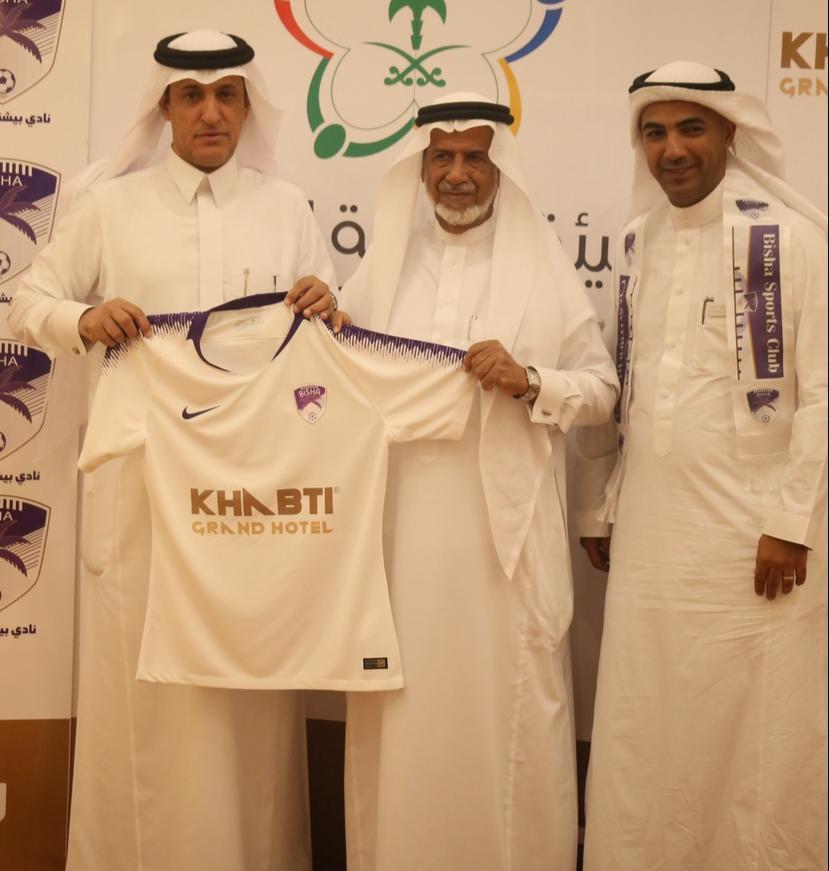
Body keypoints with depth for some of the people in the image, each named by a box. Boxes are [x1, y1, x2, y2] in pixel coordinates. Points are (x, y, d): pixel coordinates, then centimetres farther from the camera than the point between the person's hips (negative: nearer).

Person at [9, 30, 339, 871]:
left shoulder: (286, 208, 9)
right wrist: (84, 319, -14)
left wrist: (326, 310, -11)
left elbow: (327, 334, 12)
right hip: (143, 479, -1)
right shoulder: (109, 204, 5)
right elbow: (26, 304, 7)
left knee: (252, 682, 6)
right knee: (144, 677, 3)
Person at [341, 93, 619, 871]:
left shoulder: (545, 268, 4)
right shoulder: (382, 265, 11)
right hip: (402, 525, 2)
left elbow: (602, 388, 4)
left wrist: (530, 382, -13)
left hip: (503, 528, -2)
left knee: (506, 712, 2)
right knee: (404, 712, 7)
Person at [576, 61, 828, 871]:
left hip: (753, 529, -4)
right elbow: (610, 386, 12)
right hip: (649, 530, 5)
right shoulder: (634, 245, 10)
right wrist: (597, 508, 11)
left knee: (760, 731, 5)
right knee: (643, 731, 10)